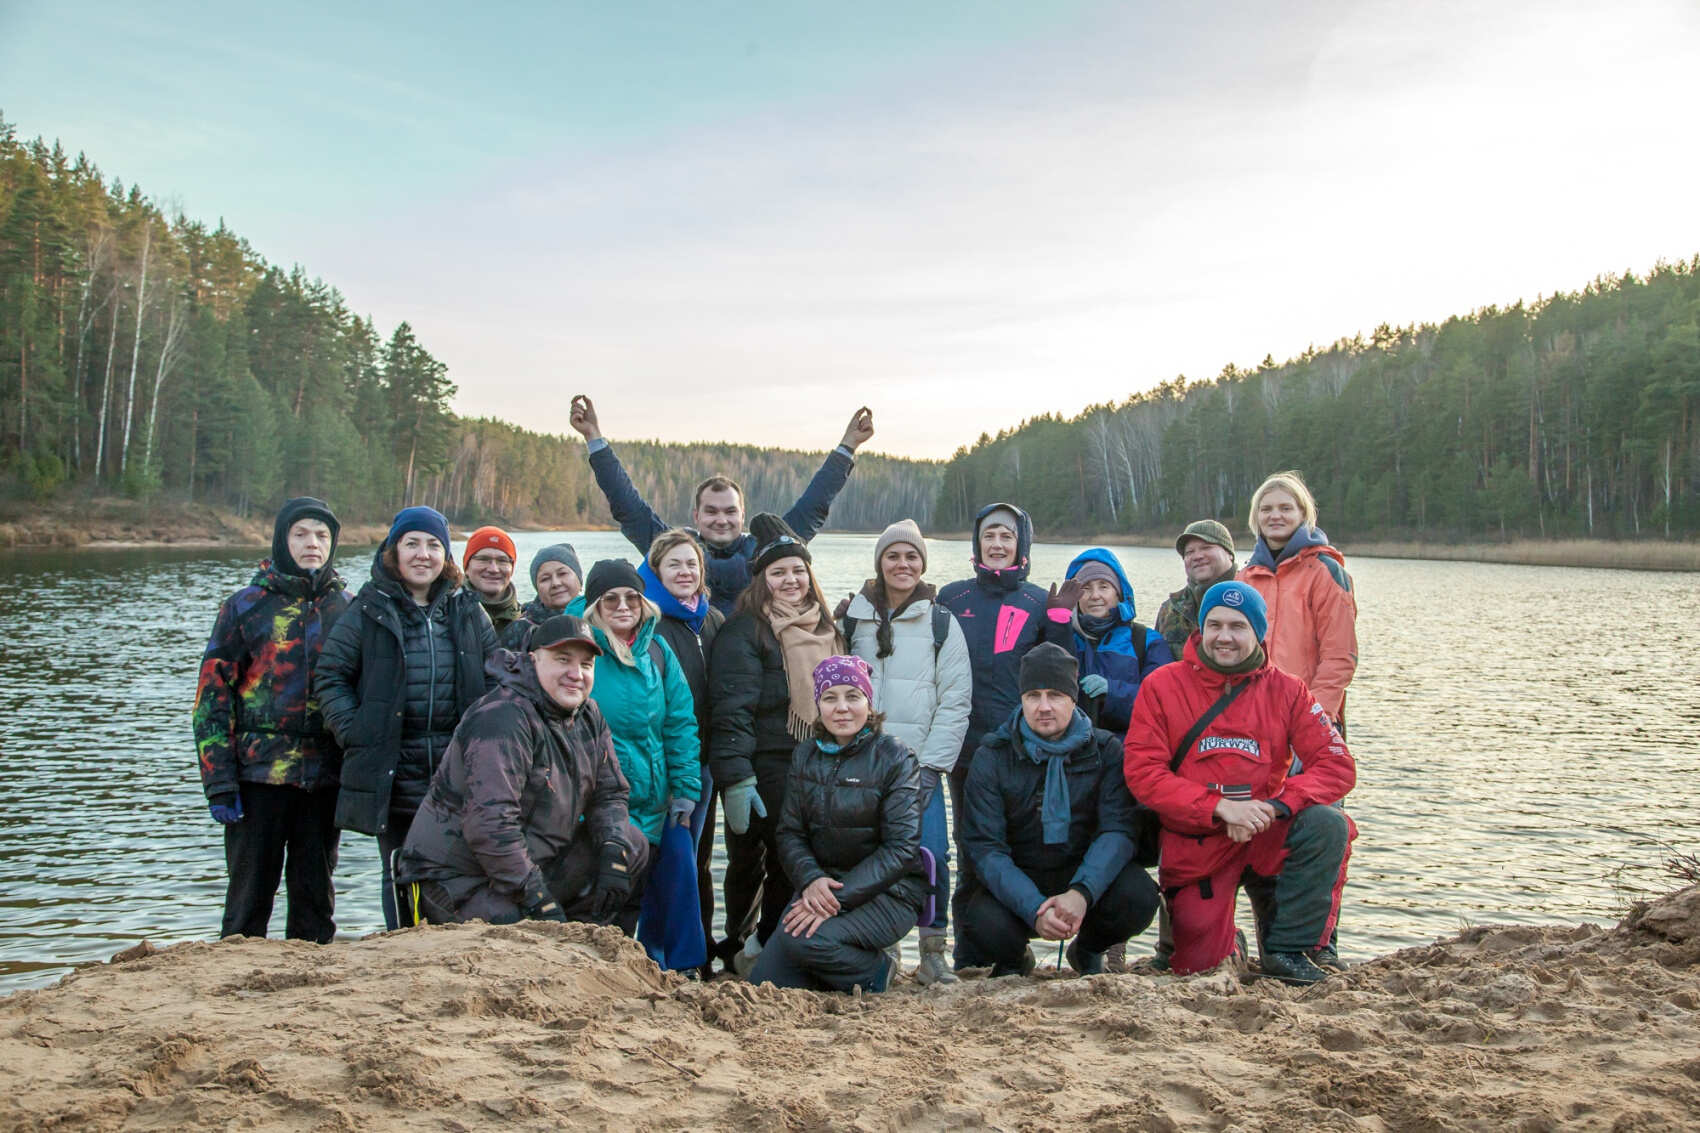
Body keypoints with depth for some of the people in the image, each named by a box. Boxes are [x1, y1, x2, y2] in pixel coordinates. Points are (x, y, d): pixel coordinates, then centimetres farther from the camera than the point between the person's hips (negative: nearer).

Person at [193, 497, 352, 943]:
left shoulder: (347, 609, 9)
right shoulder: (245, 606, 2)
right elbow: (212, 696, -1)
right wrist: (218, 781, -8)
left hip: (325, 777, 2)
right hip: (259, 776, -2)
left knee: (316, 901, 10)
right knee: (250, 894, 4)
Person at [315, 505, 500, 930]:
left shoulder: (468, 612, 9)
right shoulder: (368, 612, 1)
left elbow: (496, 679, 13)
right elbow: (329, 676, 4)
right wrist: (354, 732, -8)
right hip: (393, 771, -2)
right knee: (401, 875, 7)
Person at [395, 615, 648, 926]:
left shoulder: (588, 716, 6)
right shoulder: (503, 718, -22)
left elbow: (610, 793, 11)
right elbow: (489, 823, -29)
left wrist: (614, 857, -9)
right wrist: (539, 901, -27)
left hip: (536, 859, 8)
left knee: (633, 846, -2)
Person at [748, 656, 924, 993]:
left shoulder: (894, 757, -7)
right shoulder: (804, 756, 8)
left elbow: (901, 847, -13)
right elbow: (789, 832, 4)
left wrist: (840, 896, -22)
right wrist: (810, 880, -18)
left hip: (886, 892, -5)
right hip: (819, 885, 5)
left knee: (805, 939, -30)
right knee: (764, 982, -10)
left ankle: (876, 972, -2)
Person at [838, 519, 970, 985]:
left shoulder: (941, 623, 7)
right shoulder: (851, 619, 11)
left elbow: (955, 701, 2)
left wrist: (931, 766, -6)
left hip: (919, 764, -1)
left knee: (931, 855, -13)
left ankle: (933, 951, 1)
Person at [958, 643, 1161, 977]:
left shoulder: (1106, 751, -3)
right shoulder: (992, 757, -7)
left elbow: (1120, 828, -14)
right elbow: (985, 847, -15)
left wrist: (1082, 893, -33)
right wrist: (1034, 909, -32)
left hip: (1084, 876, 2)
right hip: (1016, 885, -1)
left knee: (1138, 896, -29)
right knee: (983, 924, -33)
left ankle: (1088, 951, 7)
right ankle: (1013, 960, 7)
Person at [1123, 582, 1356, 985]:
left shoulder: (1286, 690, 0)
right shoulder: (1162, 686, -3)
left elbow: (1337, 764, -9)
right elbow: (1142, 771, -11)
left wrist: (1274, 806, -26)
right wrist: (1220, 807, -23)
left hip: (1267, 835, 1)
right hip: (1195, 845, -1)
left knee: (1327, 822, -28)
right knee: (1197, 968, -5)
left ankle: (1287, 947, -12)